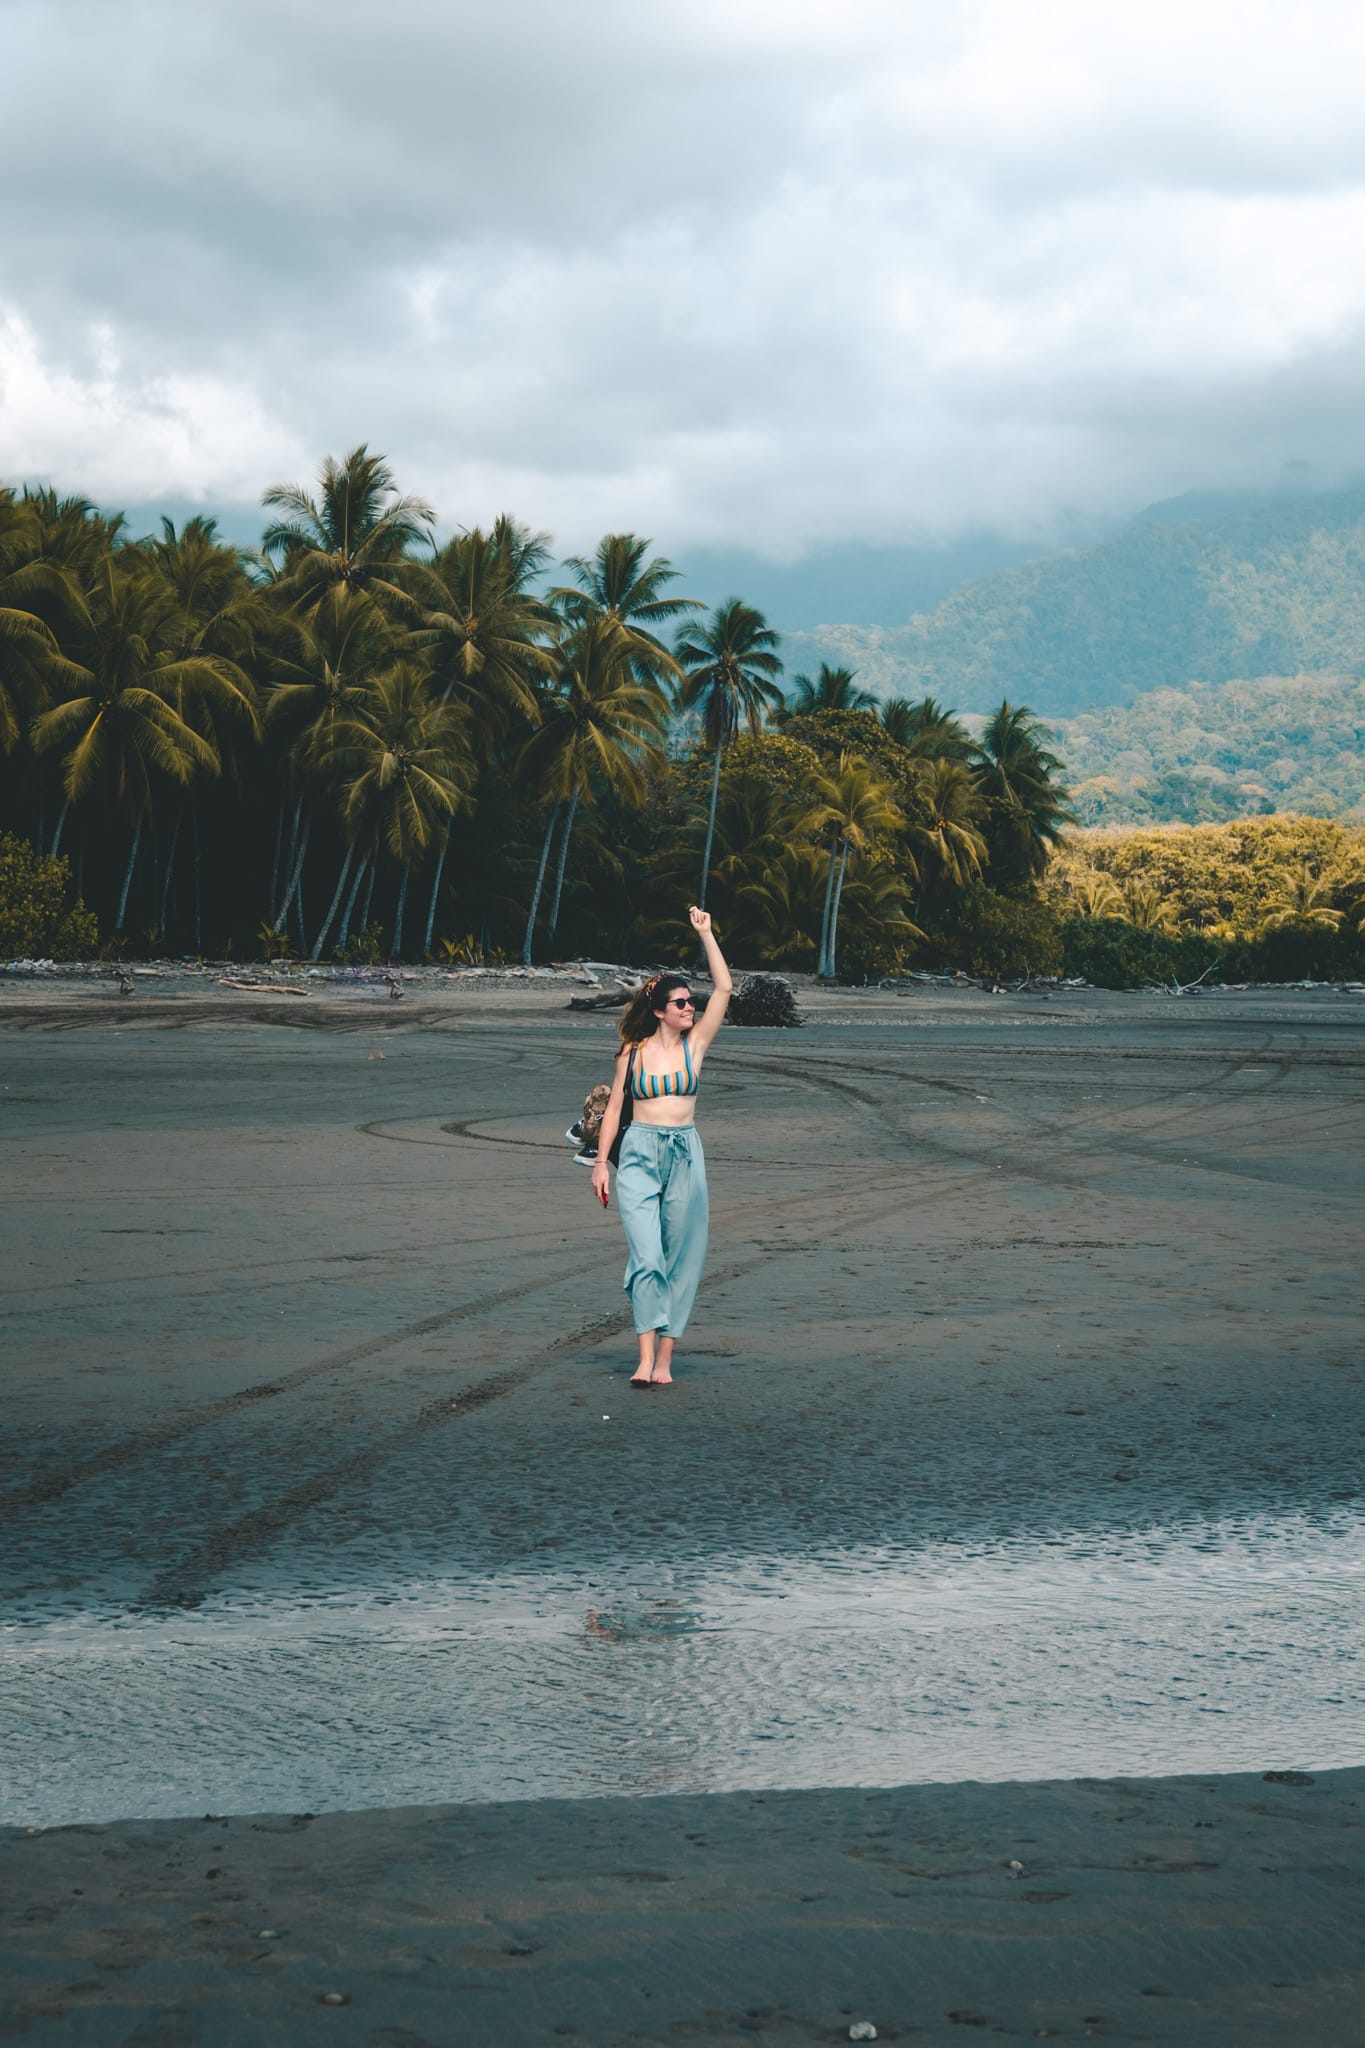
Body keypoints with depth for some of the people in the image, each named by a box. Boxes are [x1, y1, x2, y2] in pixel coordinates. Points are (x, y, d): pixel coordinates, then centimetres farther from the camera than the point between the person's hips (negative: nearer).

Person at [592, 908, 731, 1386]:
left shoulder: (695, 1044, 5)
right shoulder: (633, 1052, 4)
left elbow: (723, 989, -2)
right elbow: (614, 1106, 9)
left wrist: (706, 934, -3)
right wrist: (601, 1162, 4)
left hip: (684, 1155, 2)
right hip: (639, 1154, -2)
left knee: (680, 1259, 1)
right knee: (646, 1257, -13)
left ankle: (664, 1359, 6)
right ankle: (645, 1359, -17)